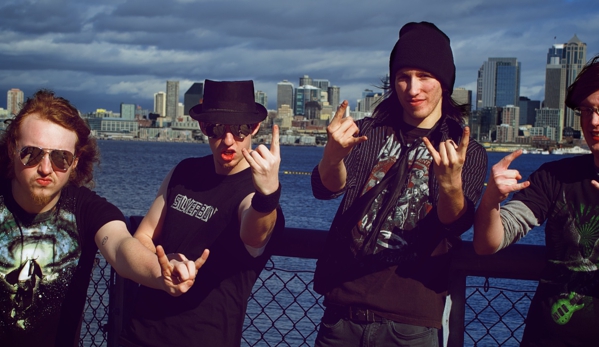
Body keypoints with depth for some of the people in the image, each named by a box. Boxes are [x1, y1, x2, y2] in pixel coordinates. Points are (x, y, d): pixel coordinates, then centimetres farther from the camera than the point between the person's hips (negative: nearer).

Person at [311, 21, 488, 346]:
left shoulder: (468, 152, 1)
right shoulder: (367, 131, 5)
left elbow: (455, 226, -14)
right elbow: (326, 188, -11)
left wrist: (451, 184, -35)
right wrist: (332, 157, -33)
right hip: (343, 310, 2)